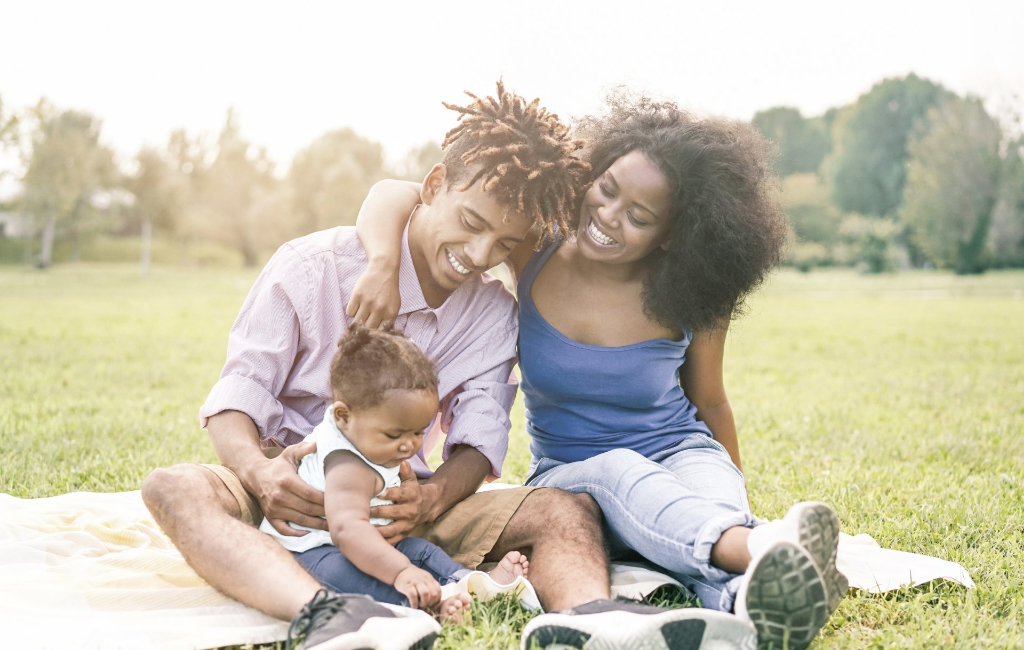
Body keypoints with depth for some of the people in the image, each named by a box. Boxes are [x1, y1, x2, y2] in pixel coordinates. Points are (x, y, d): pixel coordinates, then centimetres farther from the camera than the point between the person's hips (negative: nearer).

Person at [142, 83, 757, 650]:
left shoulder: (495, 315, 5)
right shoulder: (311, 267, -7)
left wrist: (434, 496, -27)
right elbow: (239, 392, -7)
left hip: (402, 504, 2)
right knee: (175, 487, -36)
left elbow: (480, 439, -3)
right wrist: (259, 469, -30)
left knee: (567, 510, -21)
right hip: (290, 498, -2)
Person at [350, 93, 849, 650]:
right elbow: (395, 195, -11)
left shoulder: (692, 302, -10)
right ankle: (760, 550, -64)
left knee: (709, 480, -36)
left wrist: (736, 498, 16)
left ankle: (748, 596, -68)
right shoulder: (538, 246, -11)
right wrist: (385, 266, -32)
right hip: (567, 476, 0)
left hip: (680, 453, 0)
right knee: (617, 472, -36)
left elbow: (709, 402, 7)